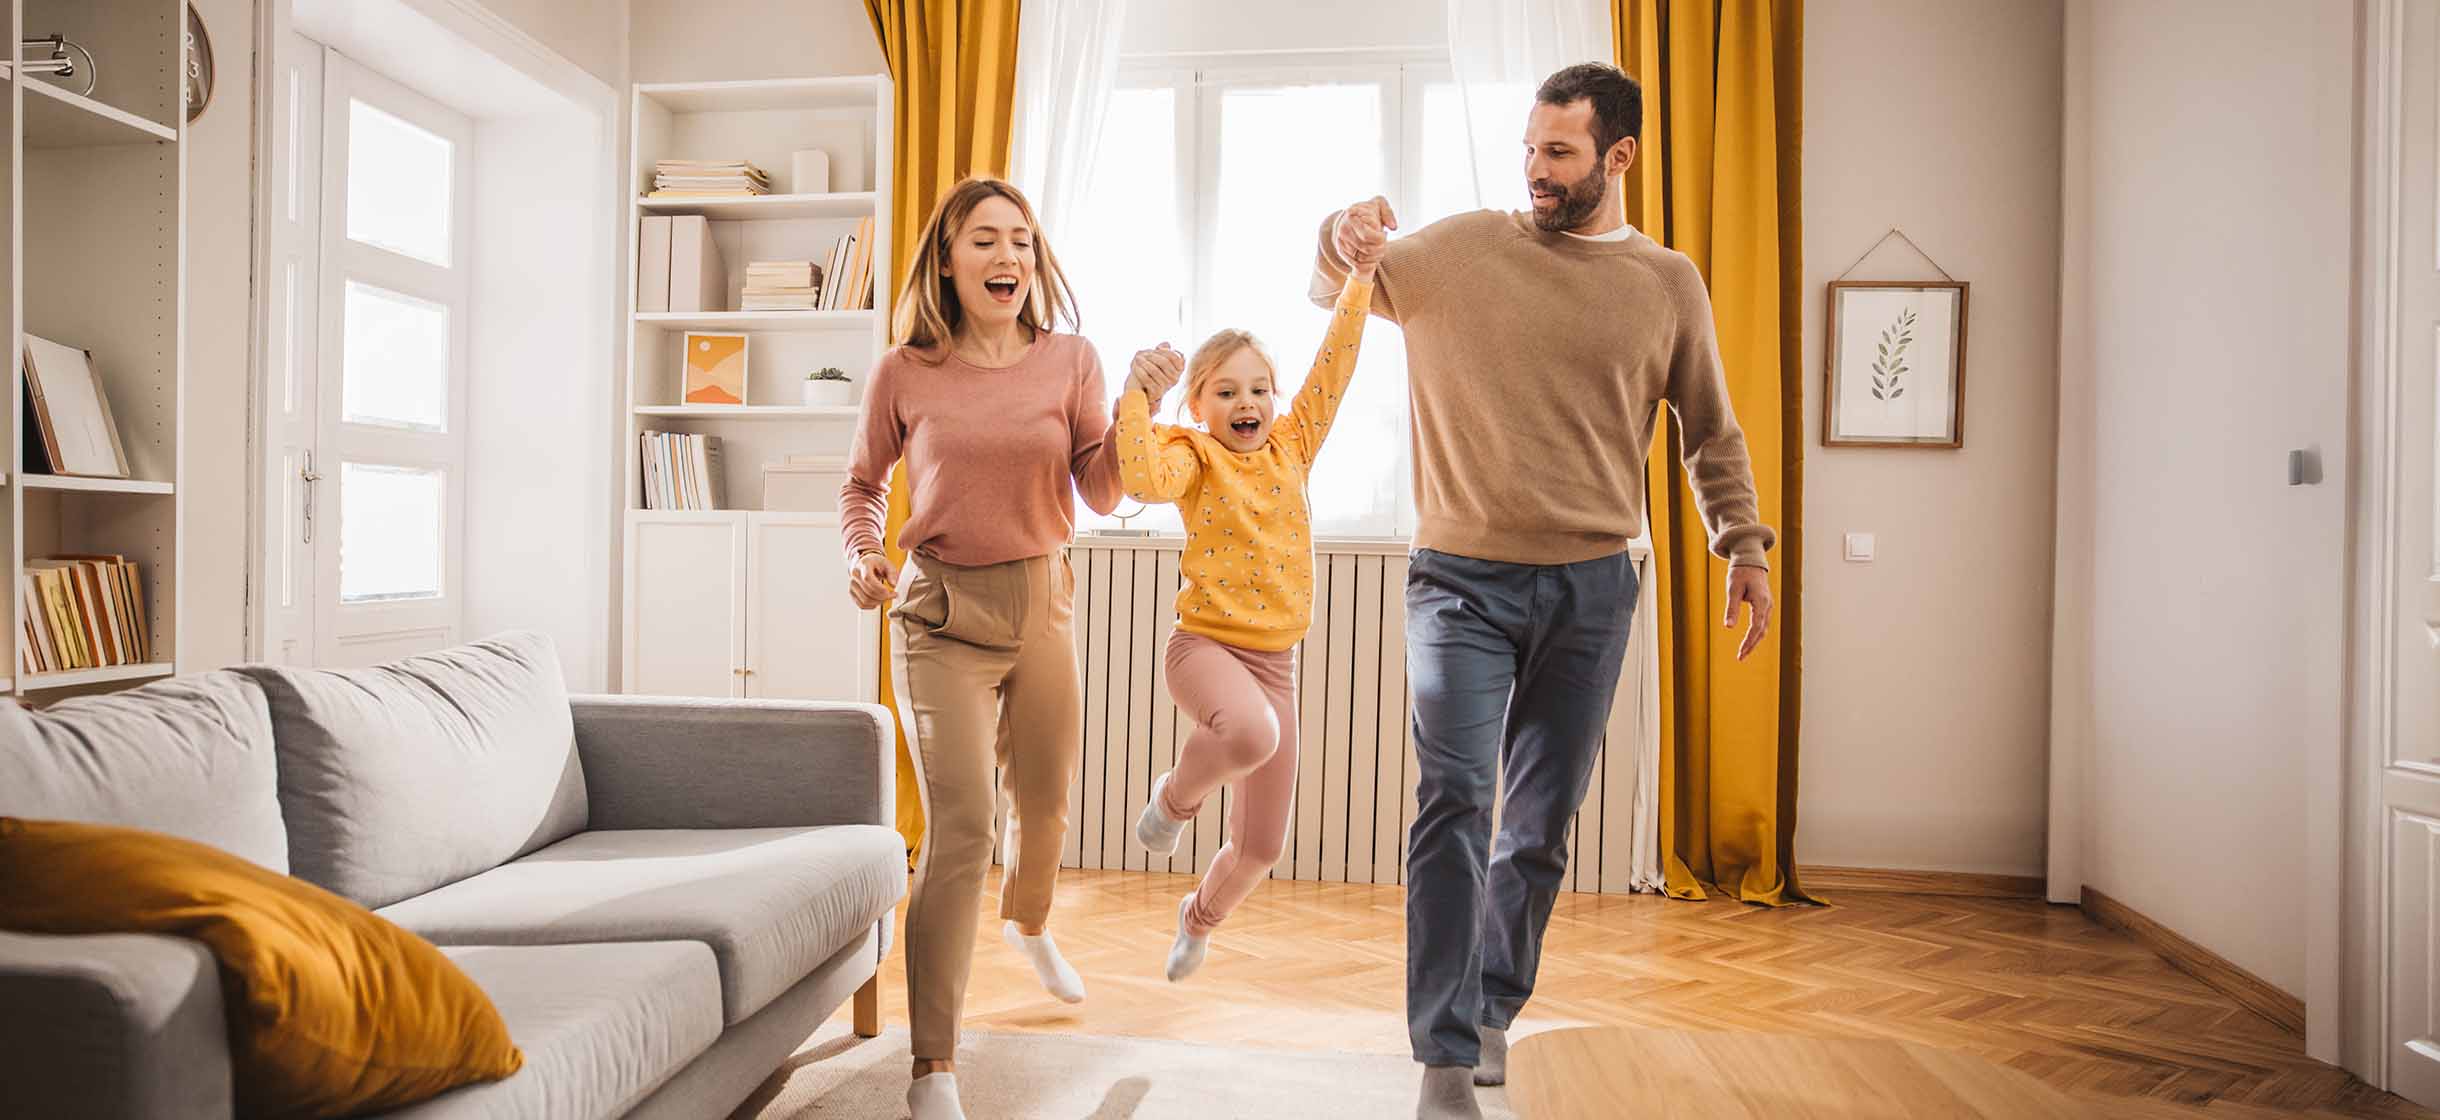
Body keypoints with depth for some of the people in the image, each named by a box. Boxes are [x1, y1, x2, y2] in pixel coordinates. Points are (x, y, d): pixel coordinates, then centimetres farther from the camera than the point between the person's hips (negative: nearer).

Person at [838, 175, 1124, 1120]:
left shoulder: (1070, 359, -1)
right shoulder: (904, 374, -4)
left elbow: (1100, 493, -1)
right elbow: (862, 484, 10)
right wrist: (862, 554, -9)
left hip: (1042, 604, 3)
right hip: (942, 614, -3)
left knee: (1046, 805, 20)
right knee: (959, 830, -12)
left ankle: (1026, 922, 55)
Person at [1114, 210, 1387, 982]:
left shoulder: (1292, 447, 8)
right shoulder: (1194, 456, -6)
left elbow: (1334, 365, 5)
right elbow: (1145, 481, -28)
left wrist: (1362, 275, 2)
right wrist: (1137, 395, -23)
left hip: (1275, 661, 5)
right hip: (1205, 644, -5)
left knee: (1260, 846, 11)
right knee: (1249, 733, -41)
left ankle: (1201, 917, 46)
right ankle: (1176, 797, -5)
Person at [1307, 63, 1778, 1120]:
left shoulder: (1668, 283, 8)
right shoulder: (1457, 249, 4)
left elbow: (1711, 431, 15)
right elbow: (1333, 288, 13)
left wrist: (1745, 543, 4)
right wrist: (1341, 237, -10)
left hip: (1589, 590, 2)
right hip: (1461, 577, -2)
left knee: (1541, 823, 10)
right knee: (1453, 798, -14)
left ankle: (1492, 1013, 30)